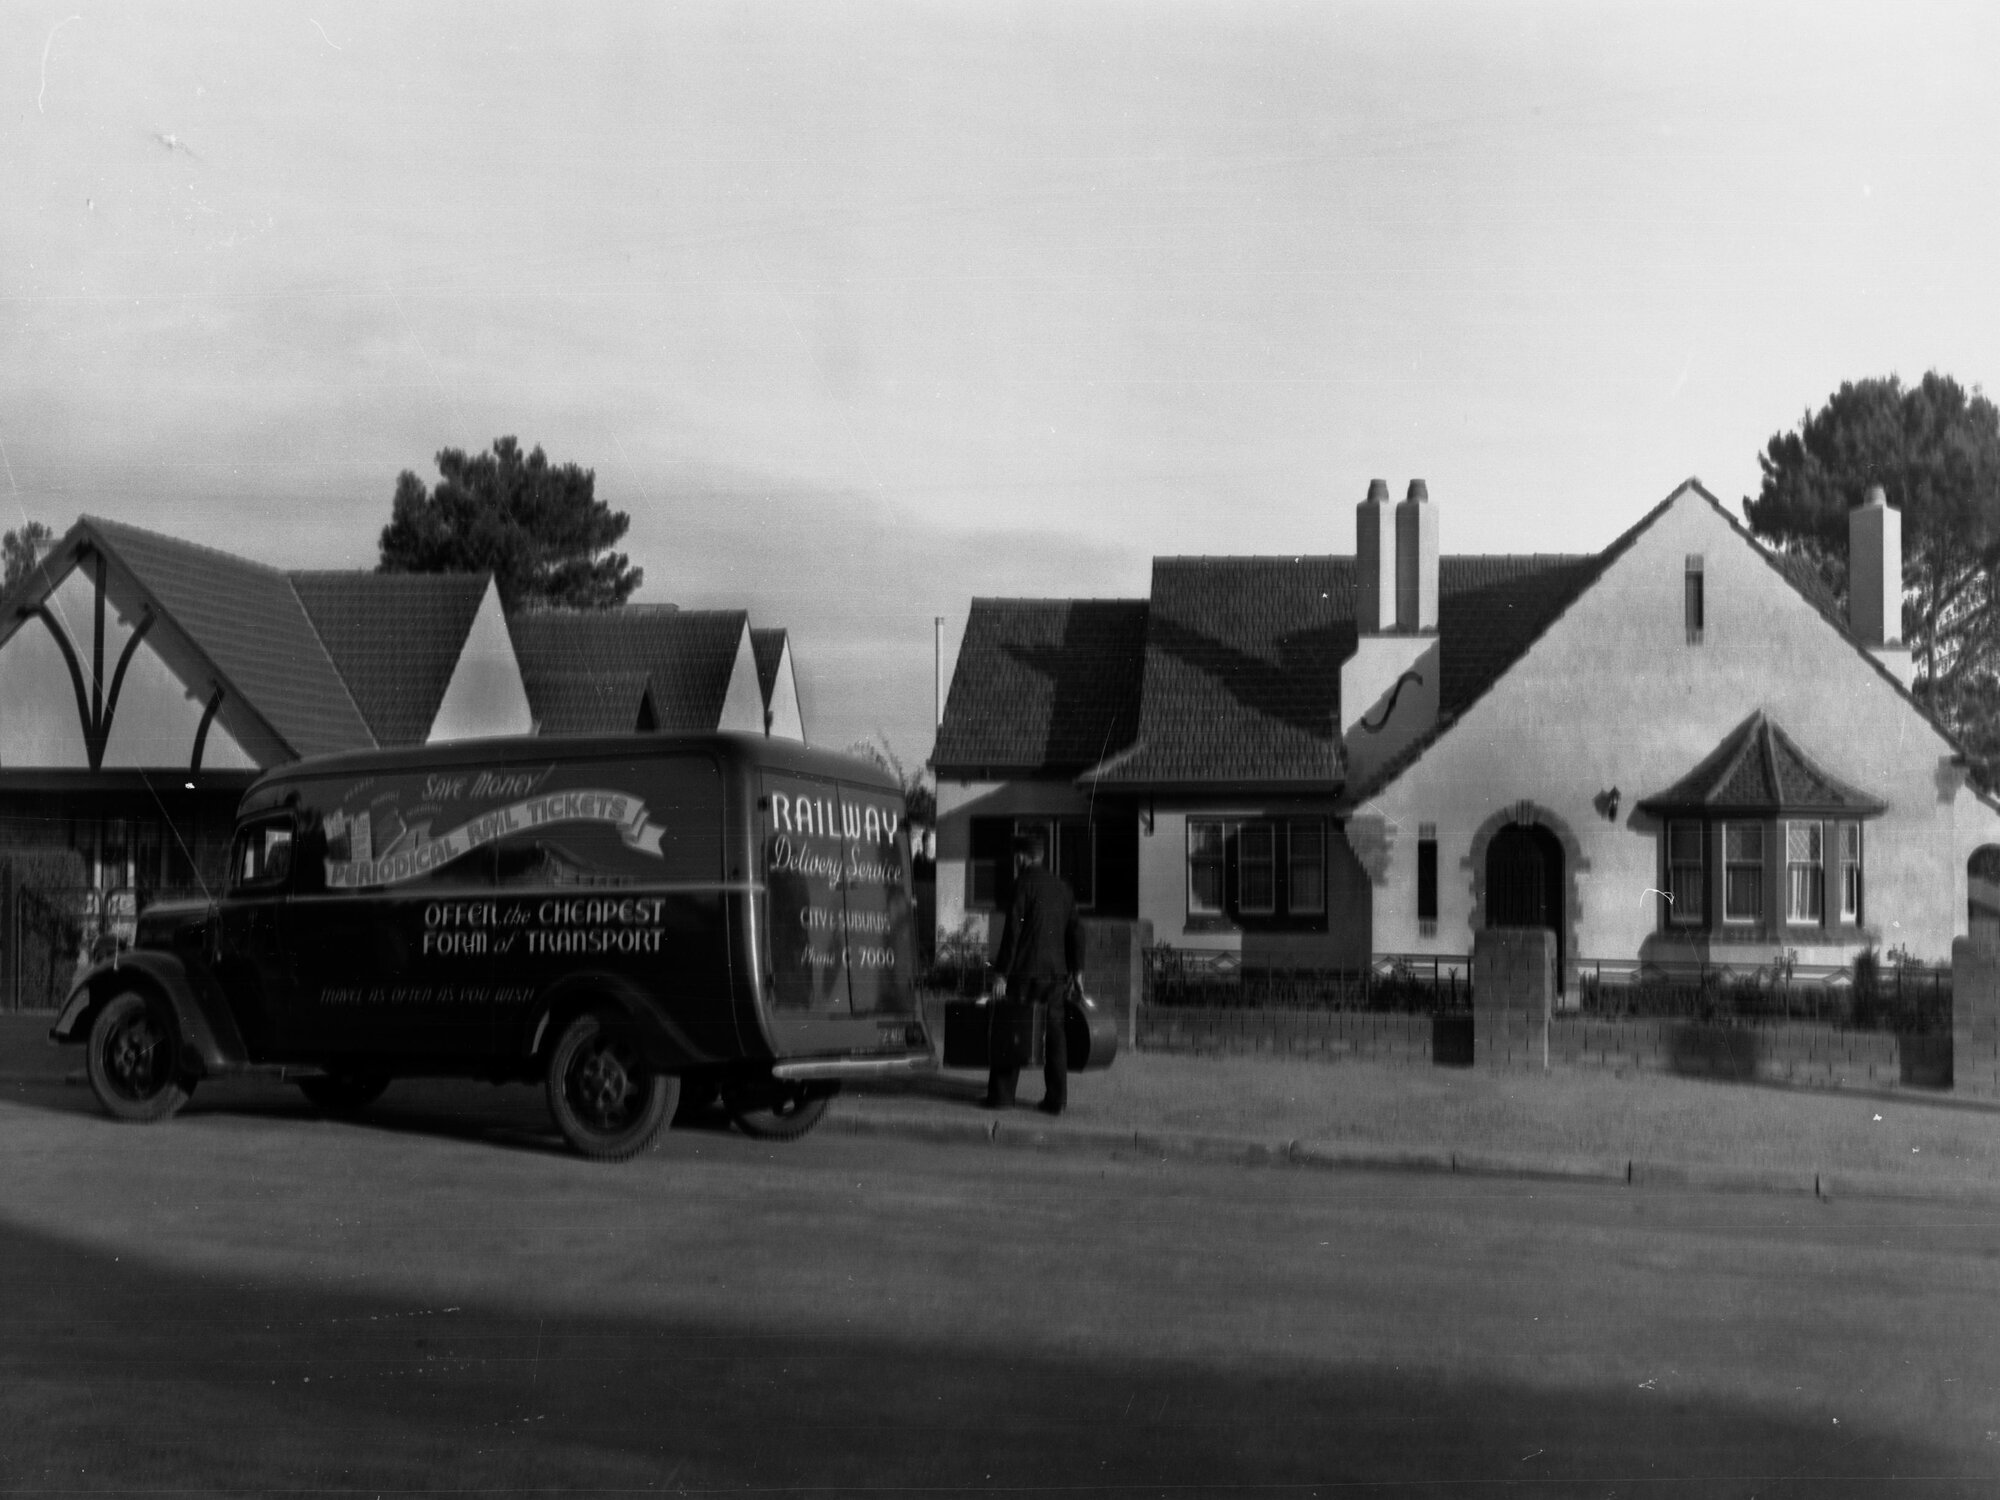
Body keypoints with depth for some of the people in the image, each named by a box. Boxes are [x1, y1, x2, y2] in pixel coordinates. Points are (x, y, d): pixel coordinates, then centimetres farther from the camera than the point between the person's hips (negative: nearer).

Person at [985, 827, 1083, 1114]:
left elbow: (1013, 929, -12)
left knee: (1006, 1032, 3)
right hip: (1057, 971, 6)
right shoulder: (1061, 886, 12)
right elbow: (1075, 931, 13)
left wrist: (1002, 973, -11)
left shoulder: (1024, 882, -7)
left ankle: (1000, 1095, 5)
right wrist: (1076, 971, 18)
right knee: (1054, 1034, 8)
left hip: (1025, 971, -6)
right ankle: (1056, 1099, 7)